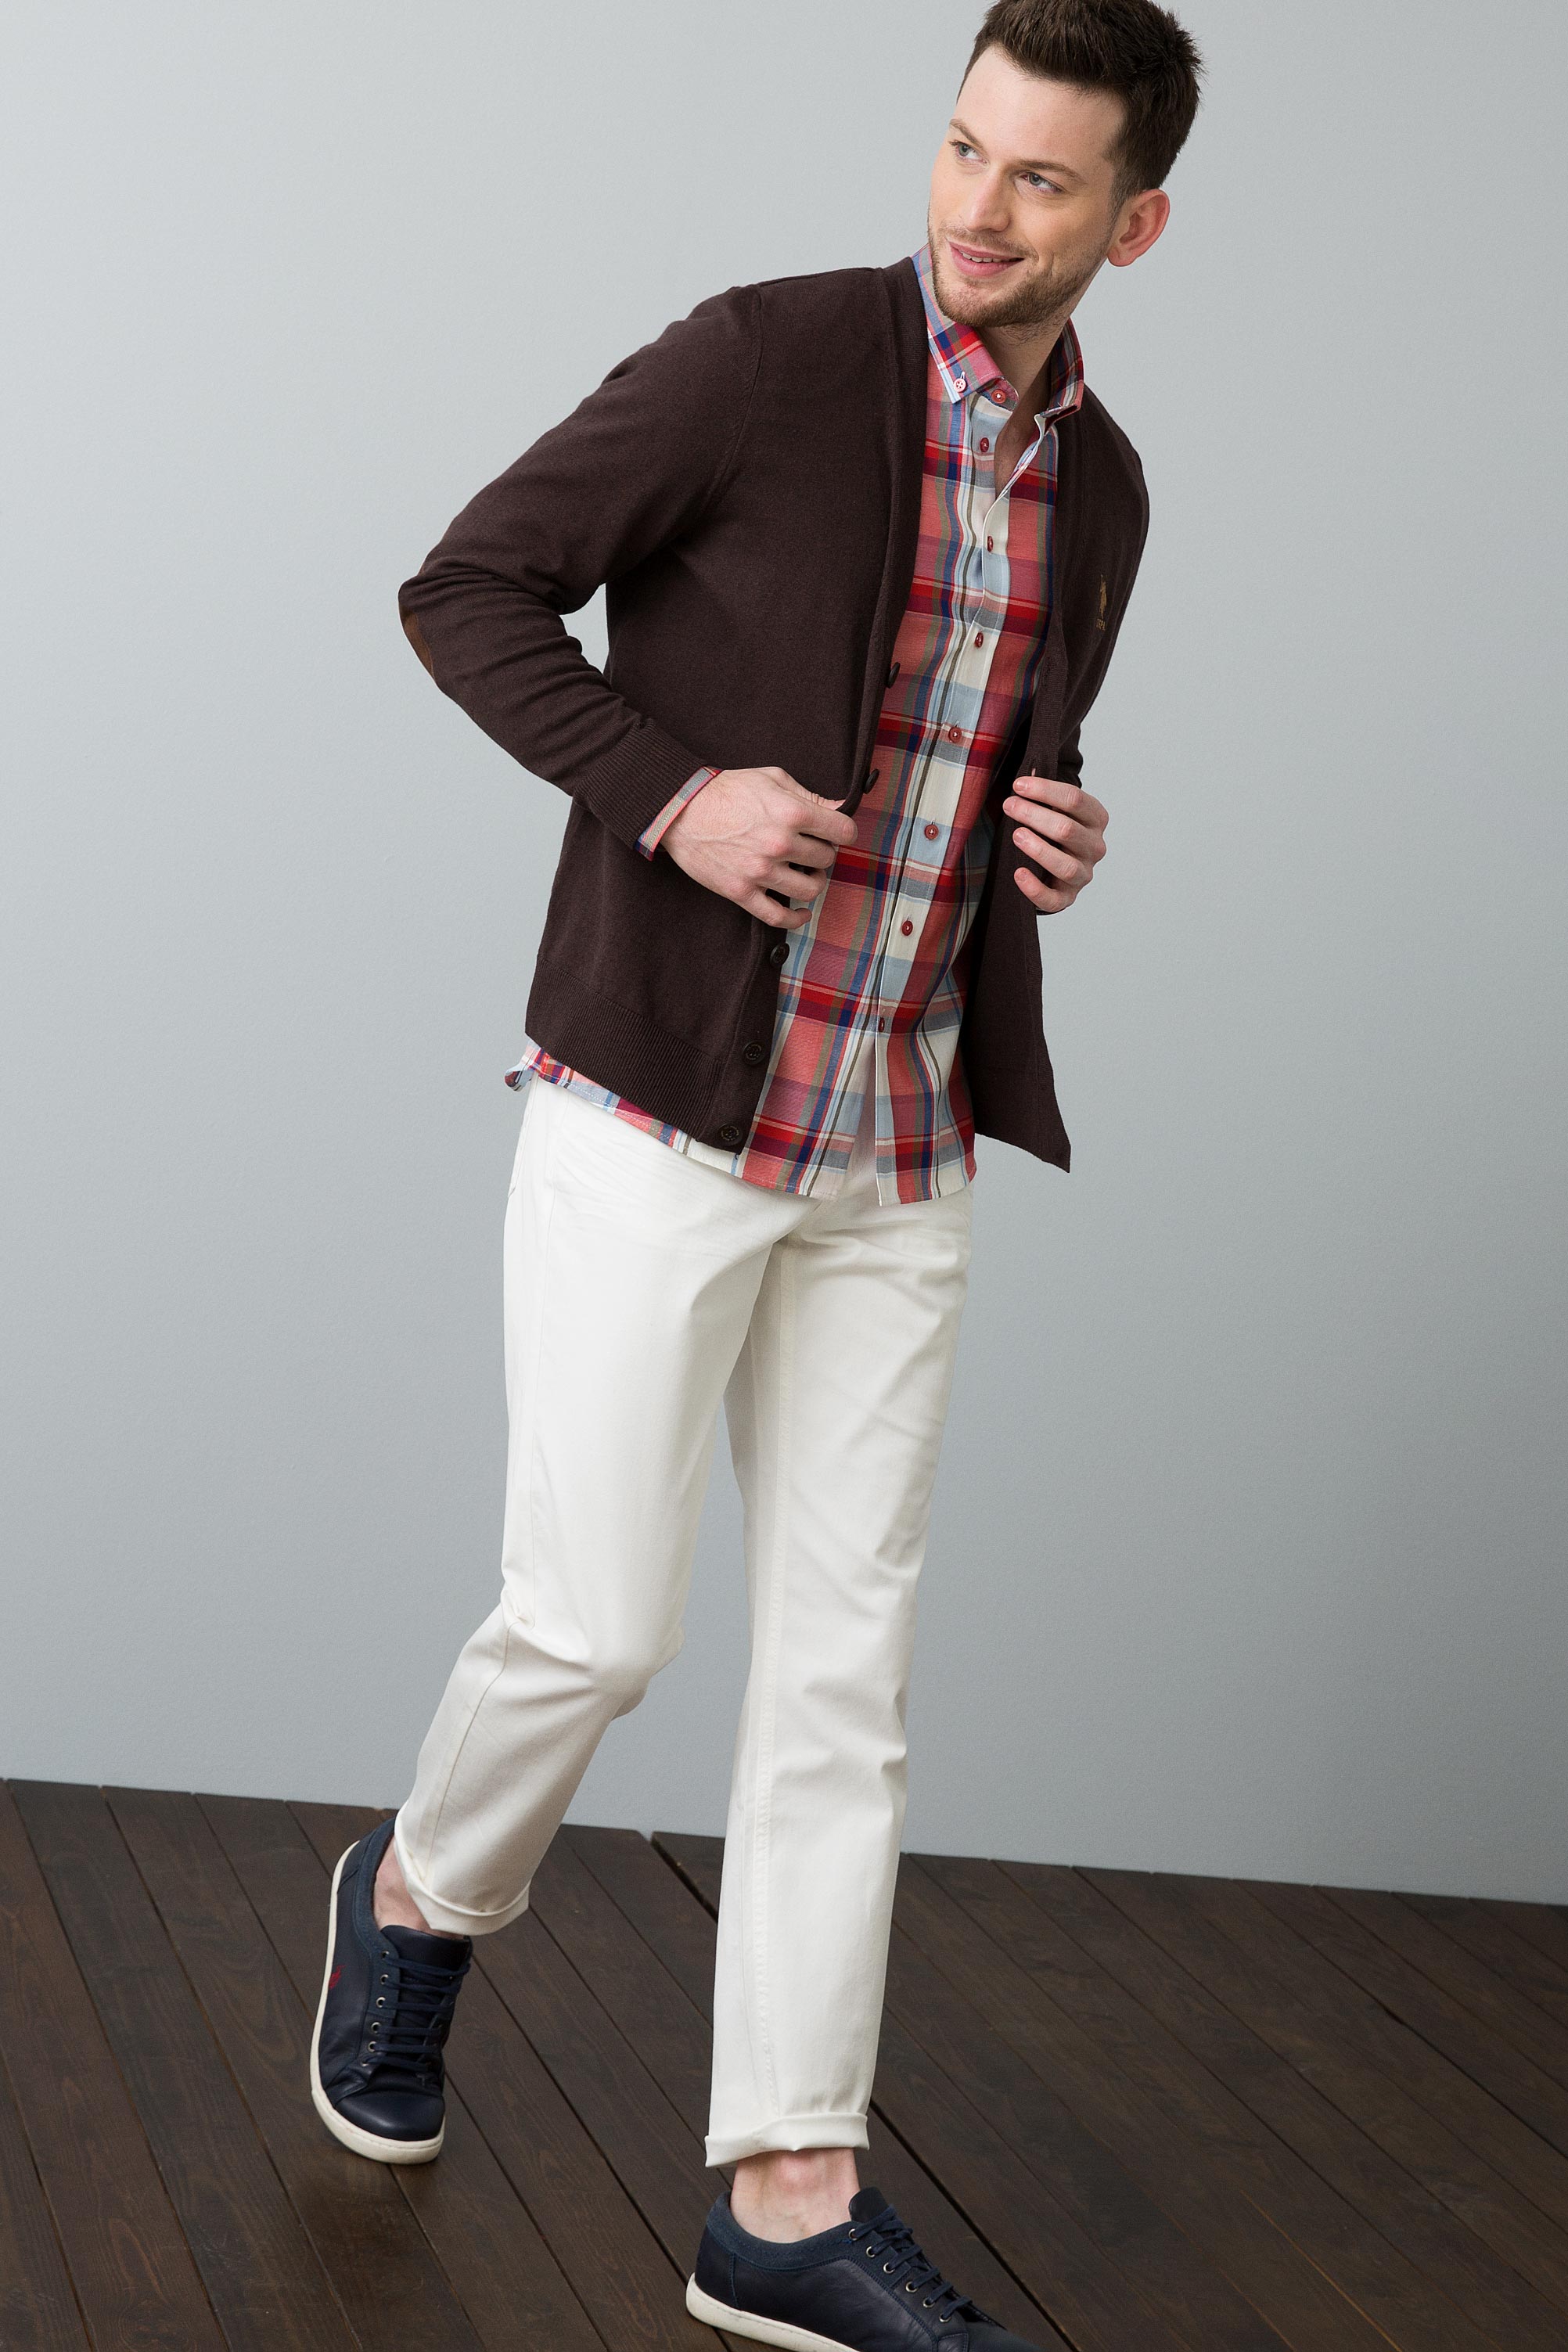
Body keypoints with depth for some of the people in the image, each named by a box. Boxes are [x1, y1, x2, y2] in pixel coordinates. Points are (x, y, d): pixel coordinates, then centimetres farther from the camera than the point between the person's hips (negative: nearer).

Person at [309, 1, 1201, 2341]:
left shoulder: (1099, 489, 9)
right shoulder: (767, 355, -9)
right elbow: (466, 592, -7)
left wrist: (1060, 845, 0)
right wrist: (670, 794, -19)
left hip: (898, 1158, 5)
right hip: (658, 1111, -5)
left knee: (844, 1674, 4)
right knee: (593, 1627, -4)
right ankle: (426, 1897, 29)